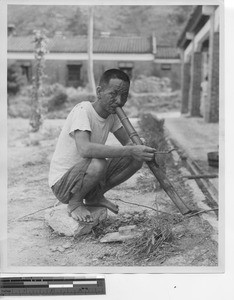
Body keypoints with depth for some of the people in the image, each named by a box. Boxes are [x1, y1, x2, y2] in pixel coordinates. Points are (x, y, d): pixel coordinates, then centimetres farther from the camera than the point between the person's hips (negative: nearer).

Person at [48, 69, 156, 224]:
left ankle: (95, 197, 9)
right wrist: (130, 150, -43)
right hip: (62, 183, -7)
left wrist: (141, 150, -21)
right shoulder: (82, 110, -24)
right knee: (98, 163, -38)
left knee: (136, 158, -8)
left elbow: (128, 142, 4)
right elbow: (85, 149, -41)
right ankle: (75, 203, -7)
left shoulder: (111, 114, 1)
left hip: (89, 176, 7)